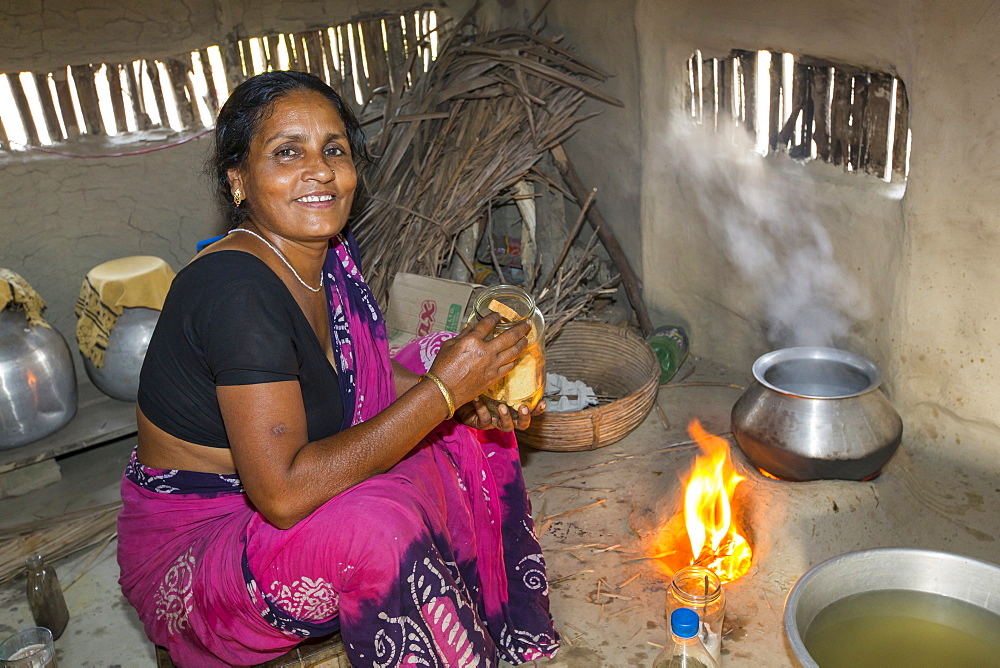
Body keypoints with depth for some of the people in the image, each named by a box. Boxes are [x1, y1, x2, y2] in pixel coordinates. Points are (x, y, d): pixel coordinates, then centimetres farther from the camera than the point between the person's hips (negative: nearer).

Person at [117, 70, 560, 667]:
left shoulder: (333, 256, -4)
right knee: (373, 522, -36)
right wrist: (443, 390, -30)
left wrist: (468, 396, -10)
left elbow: (361, 377, 8)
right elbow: (283, 491, -35)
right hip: (191, 552, -8)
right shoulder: (235, 287, -30)